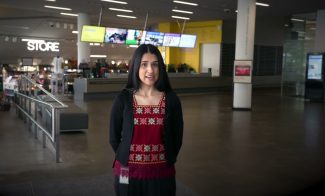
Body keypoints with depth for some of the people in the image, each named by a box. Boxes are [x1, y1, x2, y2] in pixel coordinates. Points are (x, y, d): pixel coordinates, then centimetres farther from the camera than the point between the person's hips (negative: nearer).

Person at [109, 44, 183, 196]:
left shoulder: (171, 99, -5)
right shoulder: (123, 98, -6)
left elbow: (177, 137, 4)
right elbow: (114, 136, 2)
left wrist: (167, 160, 7)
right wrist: (126, 158, 7)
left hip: (161, 172, 1)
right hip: (129, 172, 0)